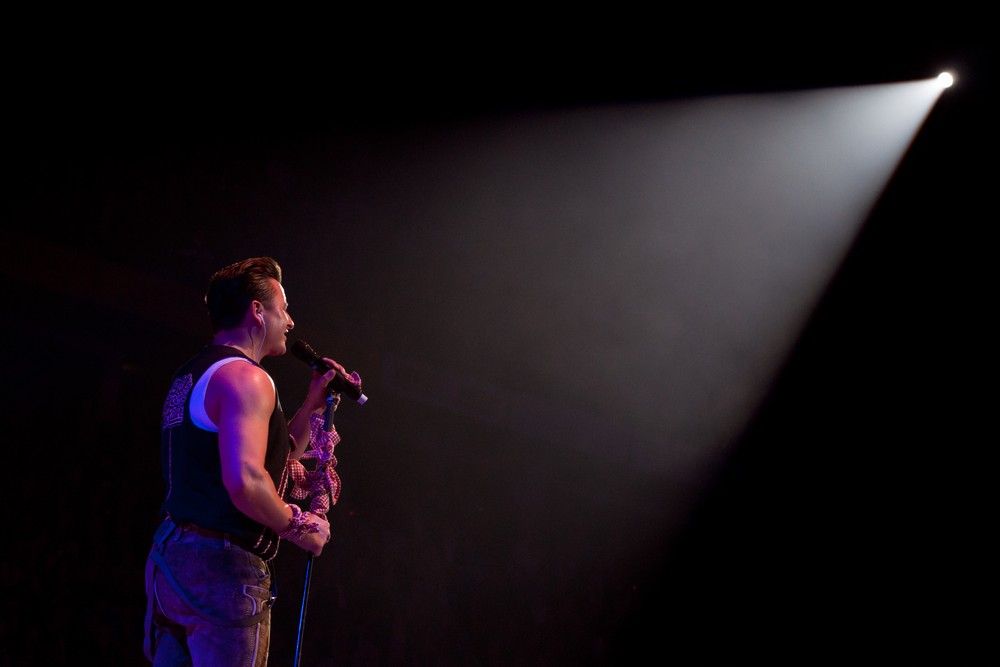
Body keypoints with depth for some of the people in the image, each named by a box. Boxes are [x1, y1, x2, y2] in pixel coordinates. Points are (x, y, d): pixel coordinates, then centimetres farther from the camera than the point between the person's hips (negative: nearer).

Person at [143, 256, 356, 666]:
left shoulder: (189, 377, 20)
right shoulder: (244, 377, -12)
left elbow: (270, 462, 25)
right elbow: (245, 481, -26)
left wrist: (312, 406, 22)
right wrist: (298, 527, -11)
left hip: (168, 558, 10)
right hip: (224, 570, -10)